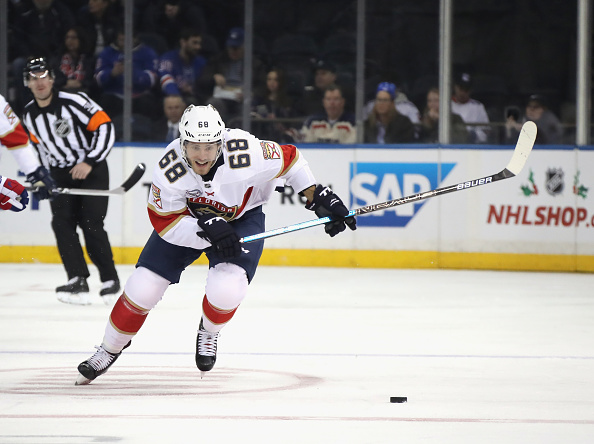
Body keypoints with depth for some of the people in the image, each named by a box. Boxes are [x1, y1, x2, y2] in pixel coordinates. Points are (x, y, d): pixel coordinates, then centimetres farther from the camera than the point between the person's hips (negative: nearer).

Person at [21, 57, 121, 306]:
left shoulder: (74, 102, -18)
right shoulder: (29, 115, 2)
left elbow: (105, 127, -19)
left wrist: (90, 162, -21)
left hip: (92, 170, -6)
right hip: (61, 174, 6)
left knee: (91, 225, -14)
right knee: (62, 223, -12)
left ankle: (110, 280, -4)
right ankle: (78, 281, -14)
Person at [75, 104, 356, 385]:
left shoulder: (245, 153, -35)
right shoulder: (168, 170, -31)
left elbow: (290, 160, -17)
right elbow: (166, 223, -24)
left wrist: (319, 198, -17)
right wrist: (207, 229, -39)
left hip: (241, 219, -1)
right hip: (185, 217, 1)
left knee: (226, 289, -25)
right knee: (143, 287, -5)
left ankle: (209, 333, 11)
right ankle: (109, 350, 20)